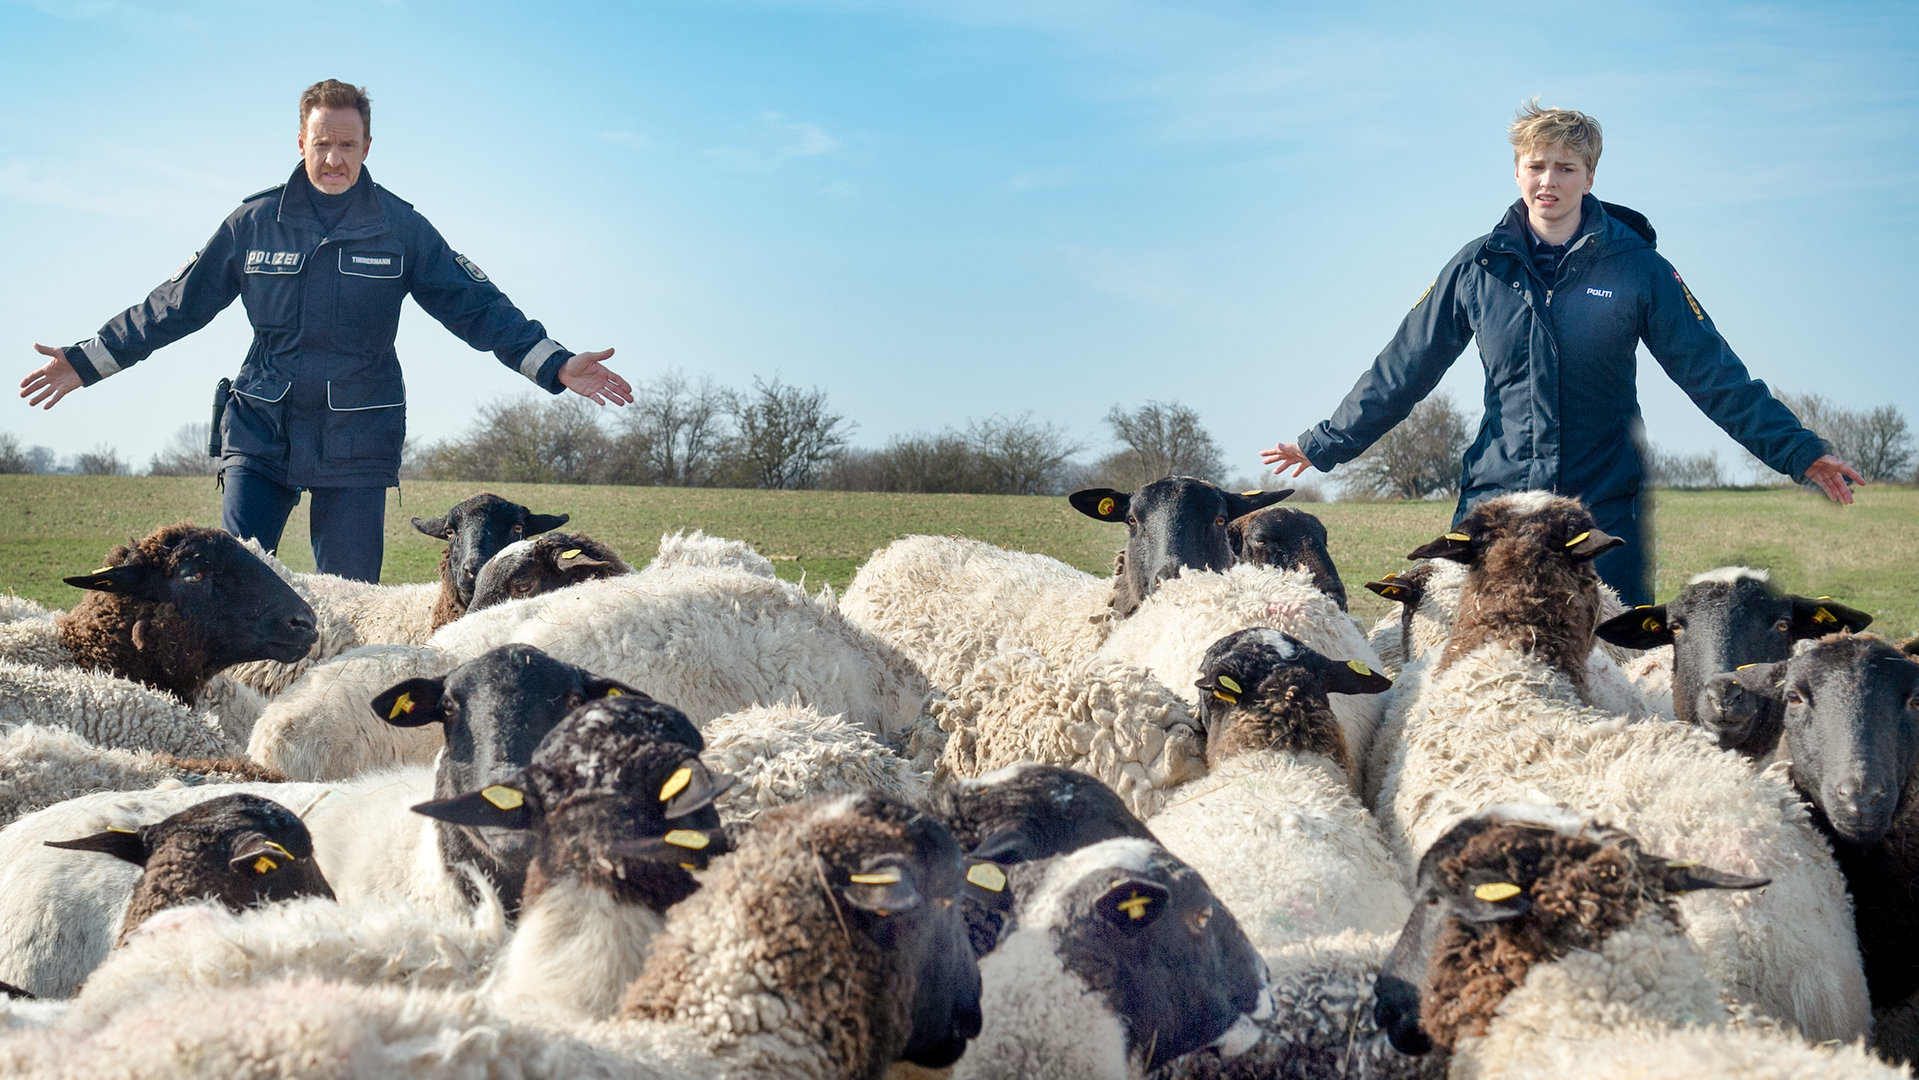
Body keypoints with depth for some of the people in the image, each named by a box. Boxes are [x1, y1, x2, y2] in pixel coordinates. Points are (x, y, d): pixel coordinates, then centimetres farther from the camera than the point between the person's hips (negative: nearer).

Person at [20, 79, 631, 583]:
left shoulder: (401, 230, 3)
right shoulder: (254, 222, 5)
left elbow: (477, 306, 2)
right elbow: (176, 305, 11)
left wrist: (556, 366, -9)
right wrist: (87, 362, 11)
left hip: (357, 445, 0)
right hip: (260, 432, 1)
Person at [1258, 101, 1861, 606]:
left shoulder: (1635, 267, 0)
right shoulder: (1479, 267, 4)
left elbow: (1713, 374, 0)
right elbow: (1404, 369, 11)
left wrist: (1798, 451, -7)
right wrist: (1325, 445, 11)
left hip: (1607, 506, -1)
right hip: (1497, 493, 1)